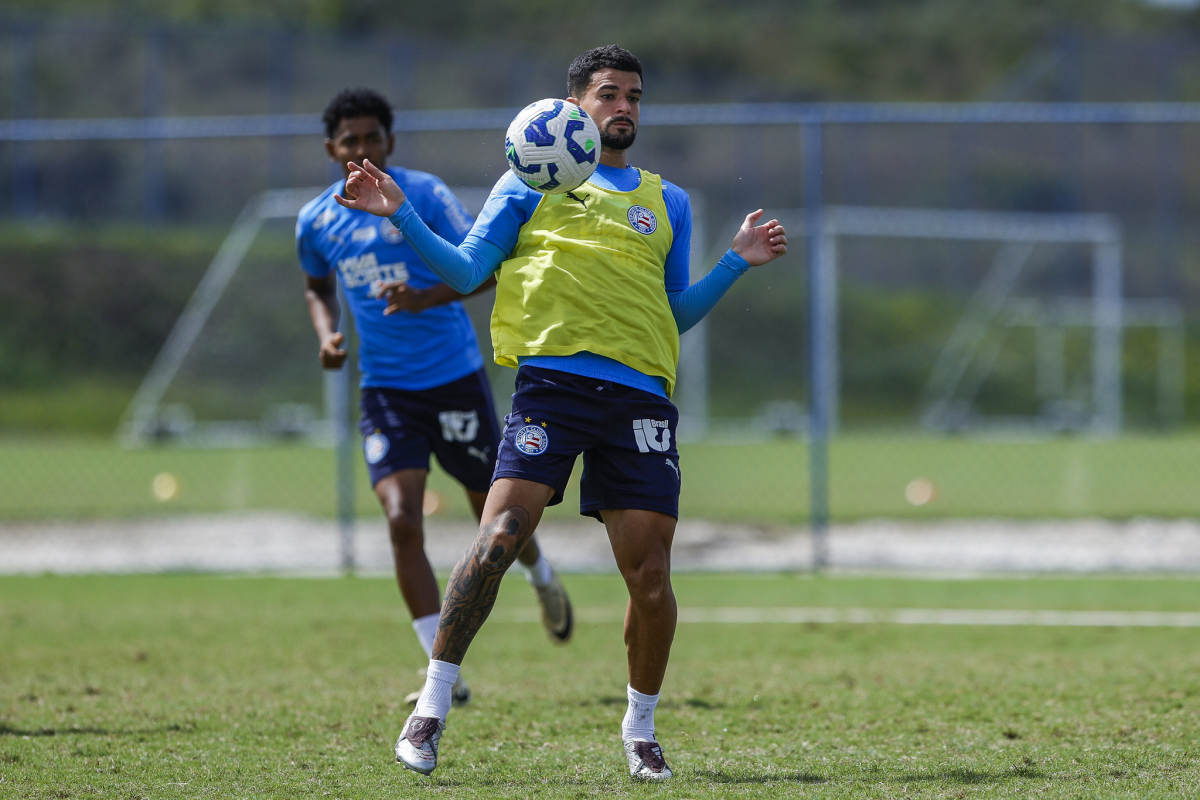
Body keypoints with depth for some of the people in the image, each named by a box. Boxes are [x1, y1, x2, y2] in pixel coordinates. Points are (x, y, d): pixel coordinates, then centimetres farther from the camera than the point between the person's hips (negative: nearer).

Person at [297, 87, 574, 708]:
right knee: (402, 522, -15)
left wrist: (426, 299, -29)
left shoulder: (423, 195, -9)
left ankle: (542, 578, 46)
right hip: (385, 391, 2)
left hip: (454, 377, -2)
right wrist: (327, 335, 2)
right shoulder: (317, 221, 3)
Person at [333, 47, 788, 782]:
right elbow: (467, 271, 10)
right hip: (552, 380, -3)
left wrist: (737, 262, 10)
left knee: (649, 570, -5)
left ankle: (641, 730, 15)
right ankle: (432, 708, -10)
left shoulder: (668, 203, 22)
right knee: (500, 535, -19)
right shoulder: (532, 184, 14)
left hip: (640, 392, 3)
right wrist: (402, 215, -2)